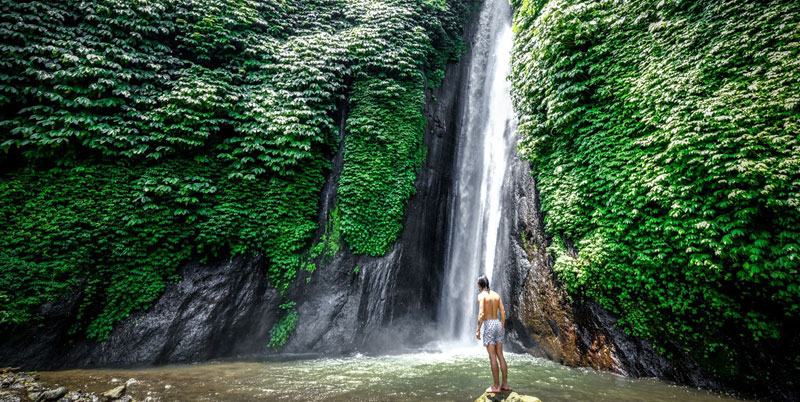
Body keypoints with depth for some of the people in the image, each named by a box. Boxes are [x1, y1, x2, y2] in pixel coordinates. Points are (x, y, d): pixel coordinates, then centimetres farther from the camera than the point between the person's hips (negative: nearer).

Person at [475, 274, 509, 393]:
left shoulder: (481, 295, -10)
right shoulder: (496, 294, 11)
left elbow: (481, 314, -17)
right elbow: (503, 312, 11)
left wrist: (478, 330, -14)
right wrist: (502, 327, 21)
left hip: (488, 325, -7)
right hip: (498, 324, 7)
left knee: (492, 357, -2)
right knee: (500, 355, 11)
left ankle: (496, 386, 3)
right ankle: (505, 384, 15)